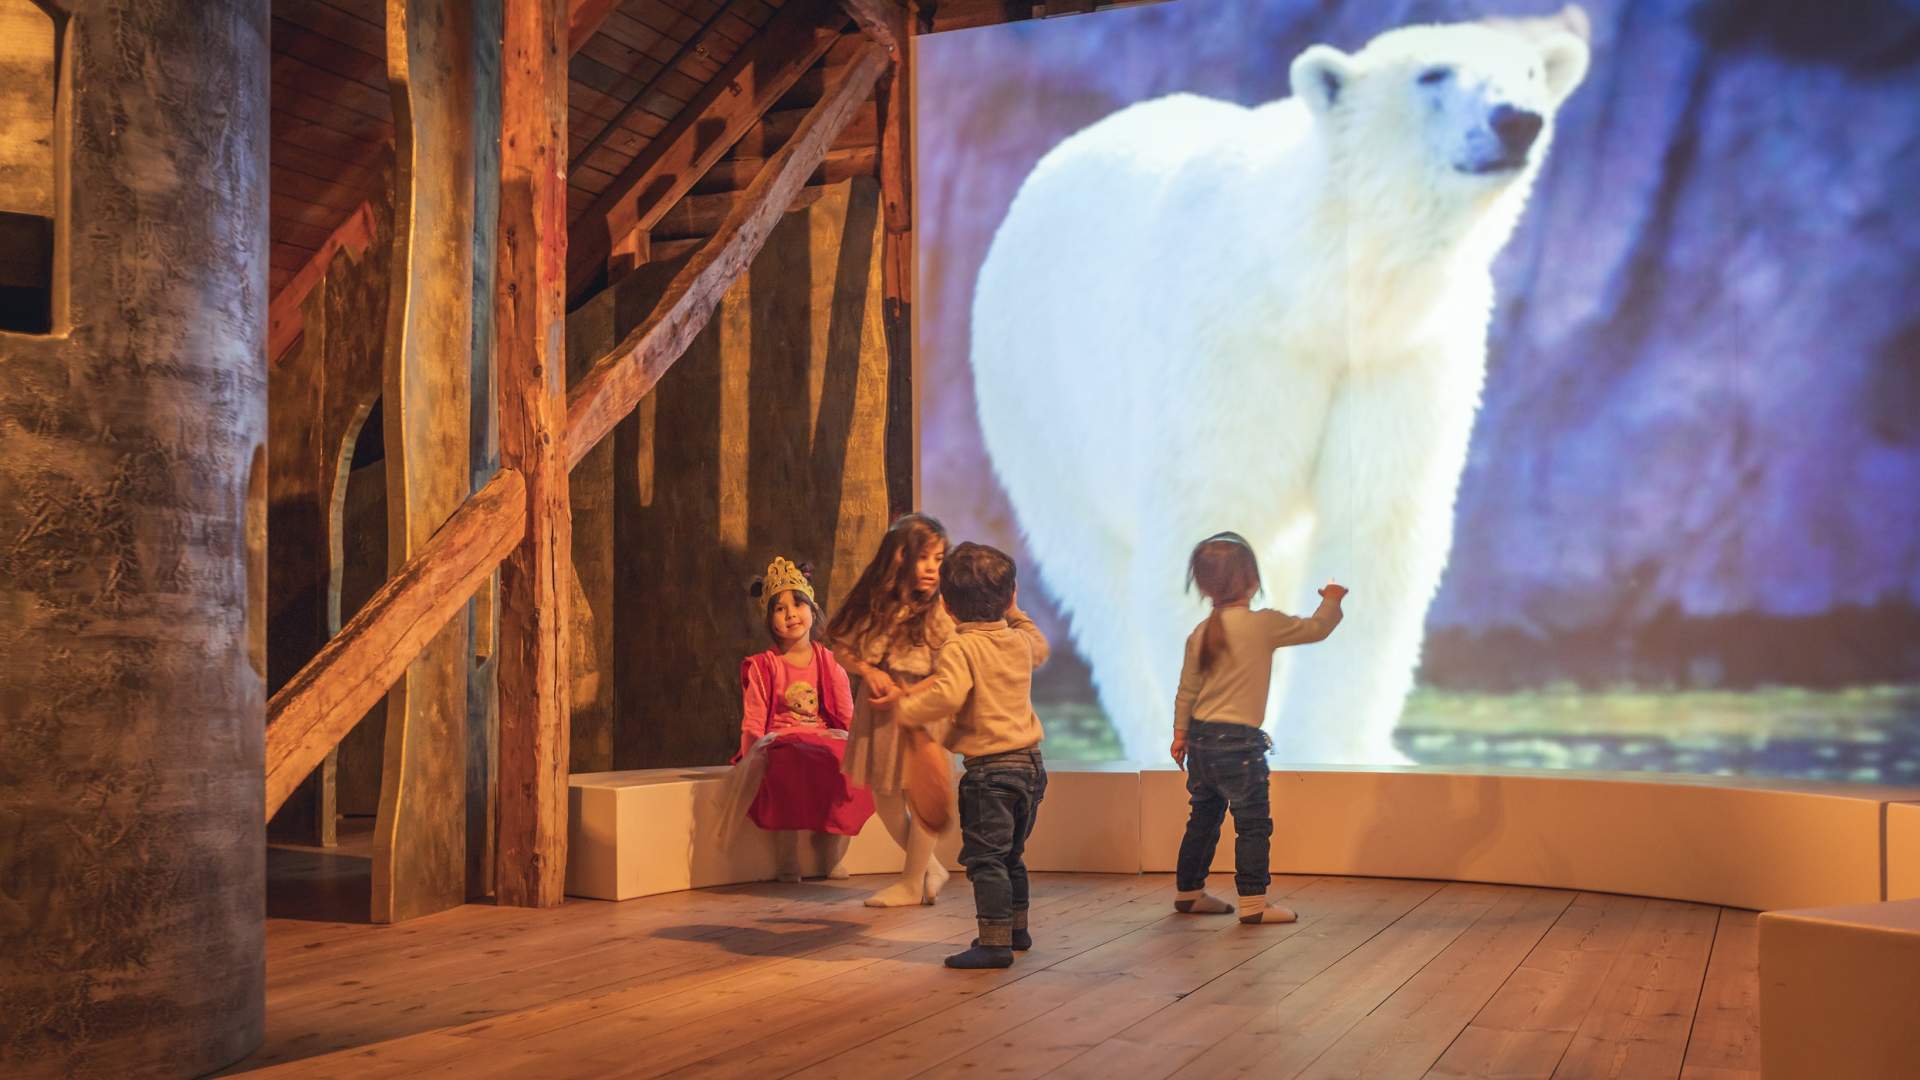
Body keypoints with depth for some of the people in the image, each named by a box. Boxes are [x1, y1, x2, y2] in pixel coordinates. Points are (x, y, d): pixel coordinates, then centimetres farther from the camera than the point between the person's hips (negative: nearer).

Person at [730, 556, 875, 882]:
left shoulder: (829, 662, 12)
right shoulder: (762, 666, 6)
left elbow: (847, 715, 10)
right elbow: (753, 721, 1)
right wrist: (753, 756, -14)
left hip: (826, 741, 2)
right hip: (779, 742, -2)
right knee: (790, 768, -37)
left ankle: (834, 856, -14)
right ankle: (788, 861, -24)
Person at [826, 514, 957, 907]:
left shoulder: (940, 611, -13)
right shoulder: (874, 602, -3)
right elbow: (843, 647, 7)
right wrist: (867, 670, -10)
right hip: (877, 710, 4)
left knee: (922, 795, 3)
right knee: (884, 796, 12)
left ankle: (912, 882, 22)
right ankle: (930, 867, 33)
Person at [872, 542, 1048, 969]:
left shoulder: (959, 648, -14)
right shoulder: (1020, 641, 9)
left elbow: (946, 696, -30)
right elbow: (1040, 646, 34)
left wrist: (903, 709, -15)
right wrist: (1014, 612, 41)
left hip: (990, 769, -8)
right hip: (1030, 762, 8)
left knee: (985, 857, -3)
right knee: (1011, 854, 21)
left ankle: (995, 940, -5)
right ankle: (1017, 928, 31)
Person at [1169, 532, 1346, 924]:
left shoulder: (1199, 634, 5)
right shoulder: (1263, 624, -11)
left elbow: (1186, 691, 9)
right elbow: (1316, 629, 1)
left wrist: (1180, 734, 20)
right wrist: (1331, 600, 20)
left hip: (1200, 738, 7)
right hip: (1238, 741, -7)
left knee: (1204, 818, 18)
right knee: (1253, 824, 1)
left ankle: (1189, 892, 26)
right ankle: (1253, 902, 1)